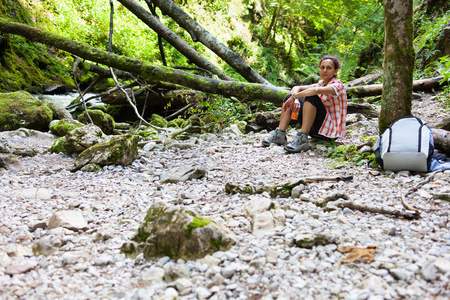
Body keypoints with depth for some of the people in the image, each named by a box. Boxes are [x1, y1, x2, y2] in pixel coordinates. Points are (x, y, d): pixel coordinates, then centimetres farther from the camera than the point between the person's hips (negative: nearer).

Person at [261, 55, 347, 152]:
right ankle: (280, 134, -7)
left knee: (311, 97, -29)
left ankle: (303, 139, -33)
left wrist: (294, 96, -23)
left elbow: (316, 90, -31)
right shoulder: (321, 83, 11)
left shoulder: (337, 85, -10)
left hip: (330, 130, -7)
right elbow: (296, 88, 2)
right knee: (289, 97, 2)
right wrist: (295, 99, -19)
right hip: (316, 129, 7)